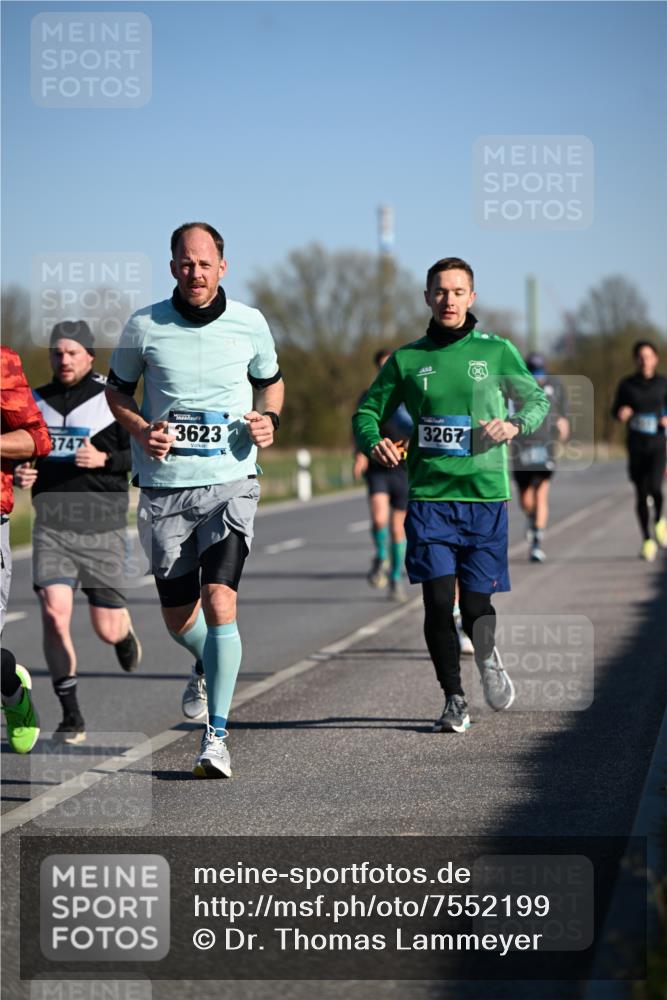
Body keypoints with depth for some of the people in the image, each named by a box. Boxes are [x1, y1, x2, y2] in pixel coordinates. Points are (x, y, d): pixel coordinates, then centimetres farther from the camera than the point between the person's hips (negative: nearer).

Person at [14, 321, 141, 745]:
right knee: (54, 613, -17)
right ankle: (72, 718, -9)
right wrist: (20, 473, 0)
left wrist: (104, 459, -20)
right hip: (52, 527, 2)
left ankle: (125, 631, 45)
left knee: (107, 629, 4)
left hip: (103, 528, -2)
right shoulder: (36, 402, 9)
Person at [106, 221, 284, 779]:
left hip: (230, 482, -1)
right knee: (178, 617, 8)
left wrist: (269, 418, -2)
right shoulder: (145, 327, -1)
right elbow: (117, 389, 13)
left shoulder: (250, 324, 1)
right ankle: (211, 665, 45)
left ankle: (216, 735, -12)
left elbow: (271, 380, 19)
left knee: (219, 601, -17)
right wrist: (141, 429, -6)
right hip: (164, 487, 1)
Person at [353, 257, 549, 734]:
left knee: (475, 605, 0)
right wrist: (374, 441, -9)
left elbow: (538, 399, 12)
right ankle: (454, 699, 8)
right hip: (429, 496, 0)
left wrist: (515, 424, -10)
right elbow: (367, 411, 13)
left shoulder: (497, 351, 5)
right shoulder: (407, 359, 7)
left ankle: (488, 658, 35)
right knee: (438, 600, -9)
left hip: (485, 497, 0)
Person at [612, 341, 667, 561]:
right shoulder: (626, 384, 1)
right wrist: (621, 414, -12)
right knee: (641, 494, 4)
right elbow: (616, 410, 10)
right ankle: (647, 540, 18)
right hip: (636, 446, 1)